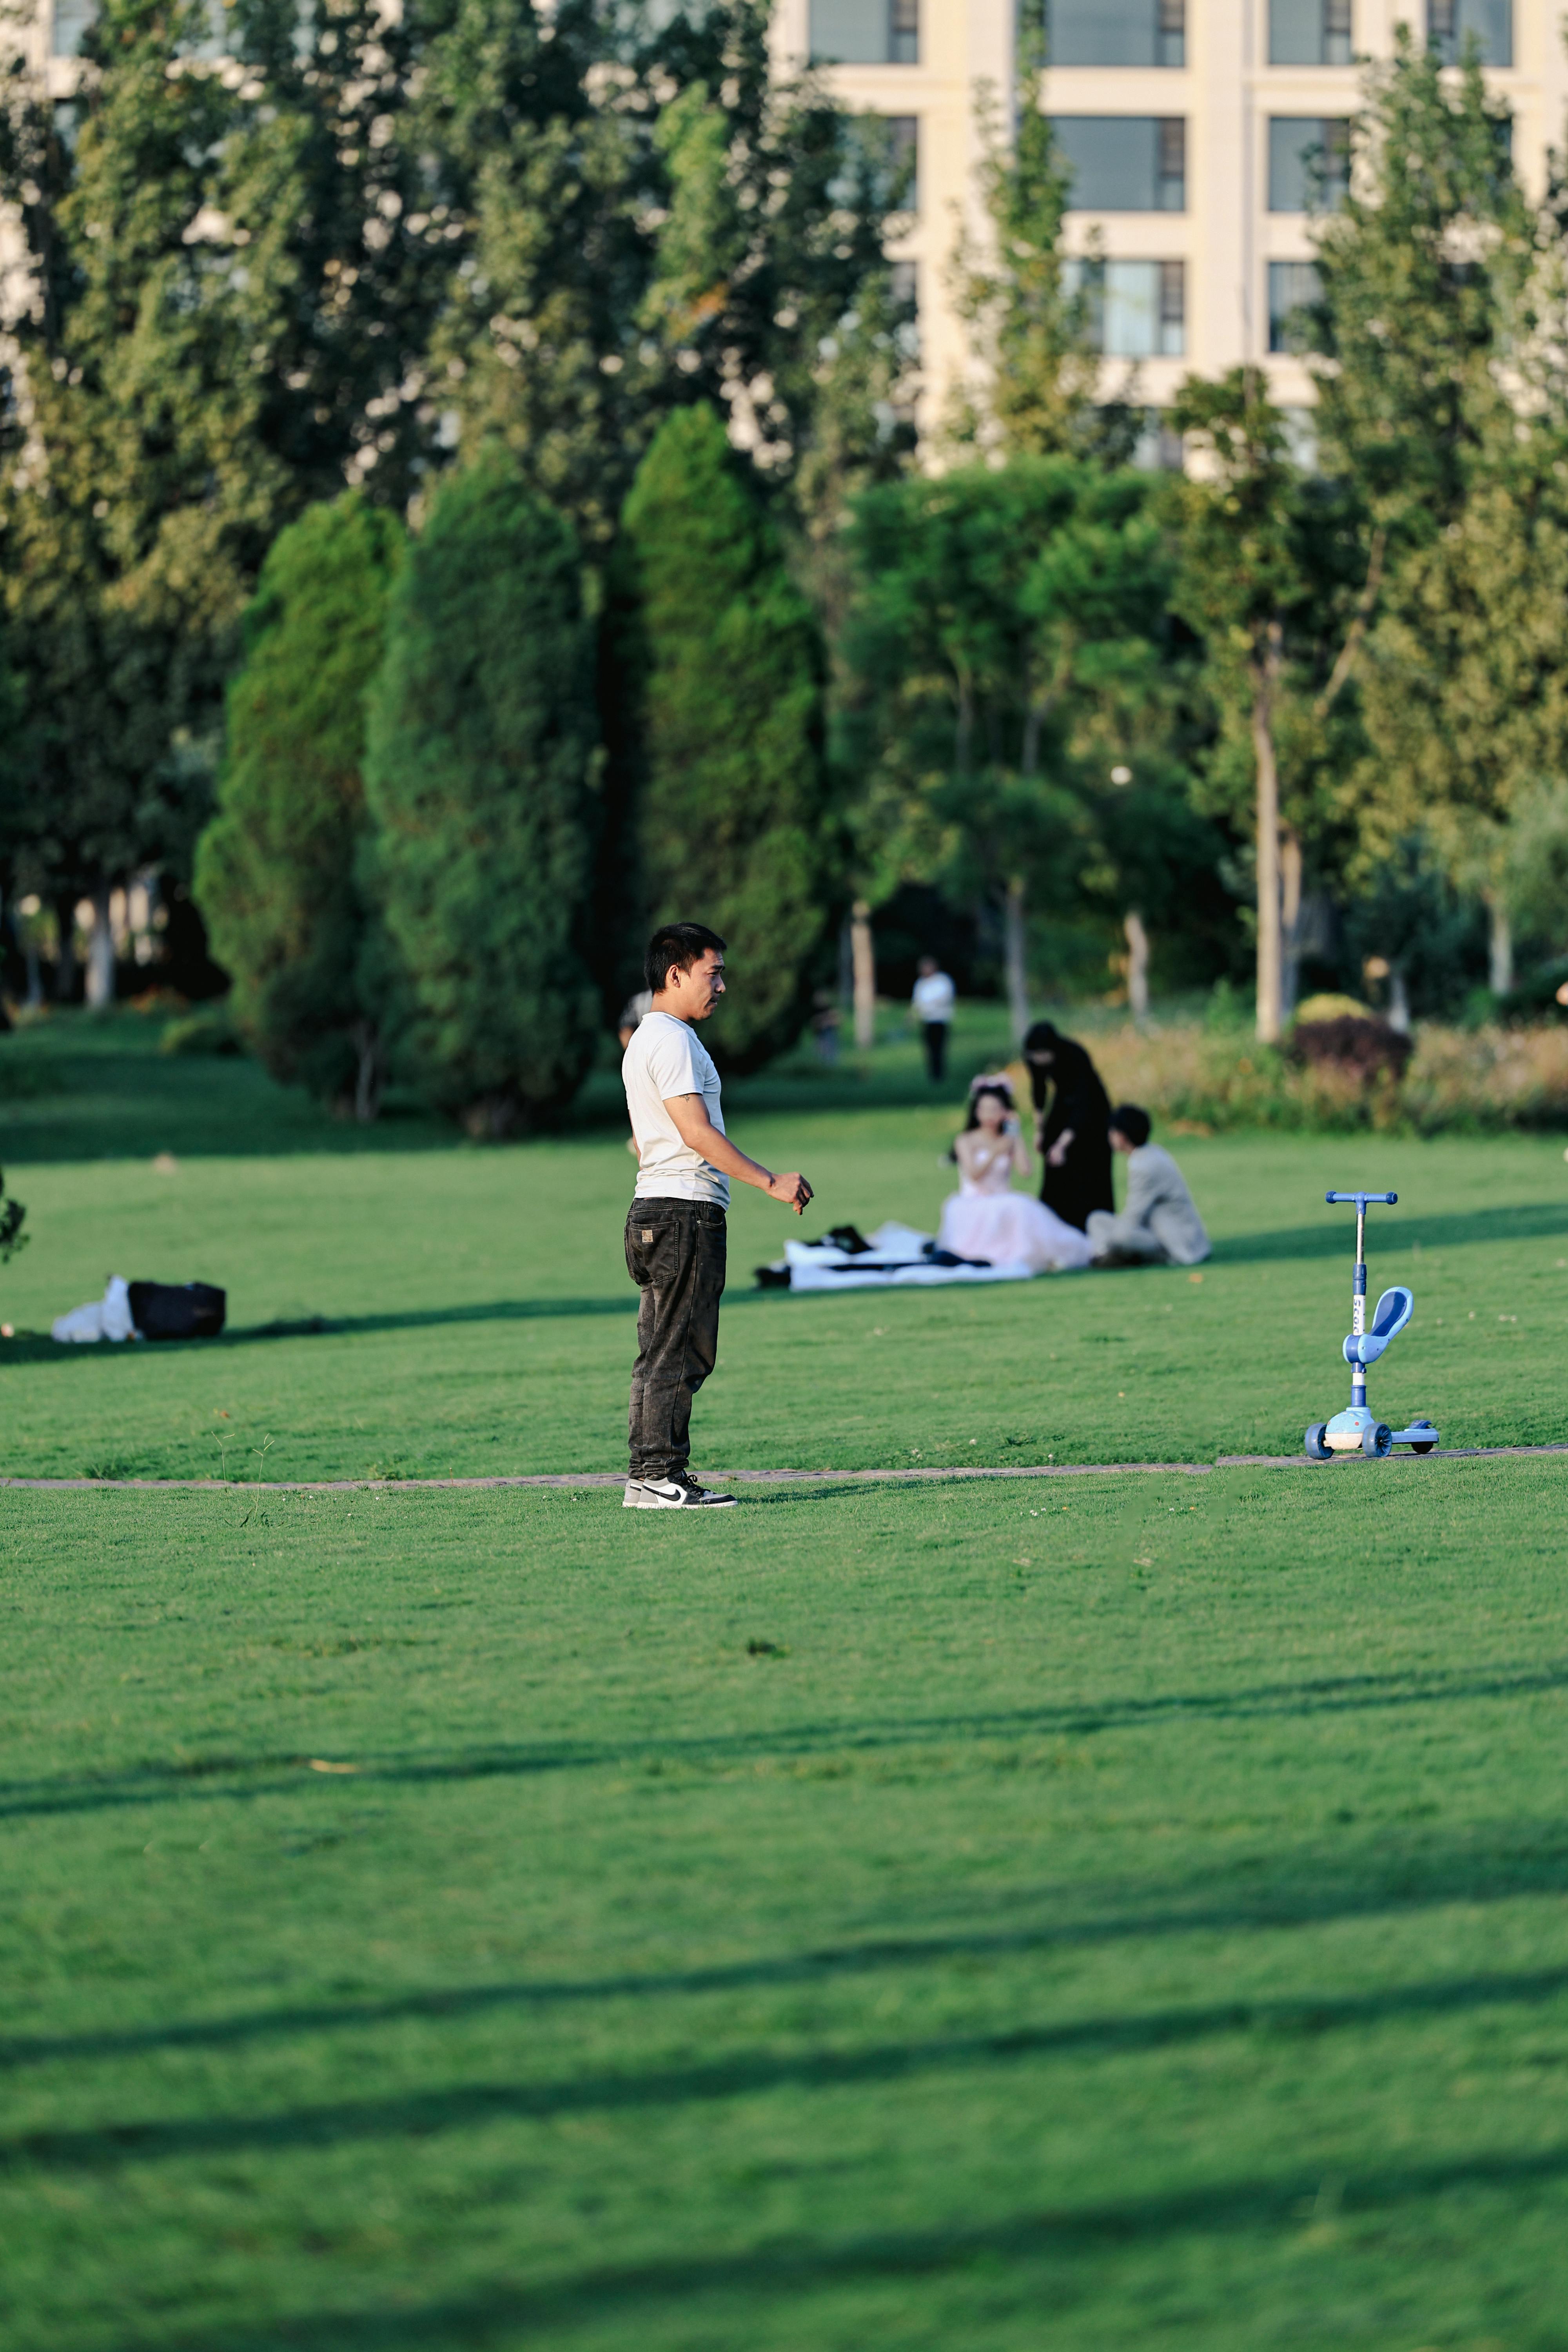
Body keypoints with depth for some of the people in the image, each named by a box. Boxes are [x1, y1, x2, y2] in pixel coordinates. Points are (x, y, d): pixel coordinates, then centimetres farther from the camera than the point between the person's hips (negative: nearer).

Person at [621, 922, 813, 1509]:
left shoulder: (651, 1039, 20)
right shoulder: (671, 1042, -12)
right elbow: (696, 1132, -19)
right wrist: (771, 1183, -17)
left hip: (658, 1213, 10)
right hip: (685, 1210, -10)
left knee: (667, 1353, 10)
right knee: (675, 1352, -10)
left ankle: (650, 1477, 10)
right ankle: (658, 1476, -11)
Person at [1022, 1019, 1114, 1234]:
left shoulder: (1075, 1056, -36)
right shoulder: (1033, 1055, -19)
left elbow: (1083, 1107, -37)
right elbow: (1038, 1089, 0)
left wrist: (1062, 1145, -44)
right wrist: (1039, 1131, 3)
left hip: (1091, 1111, -6)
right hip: (1062, 1108, 6)